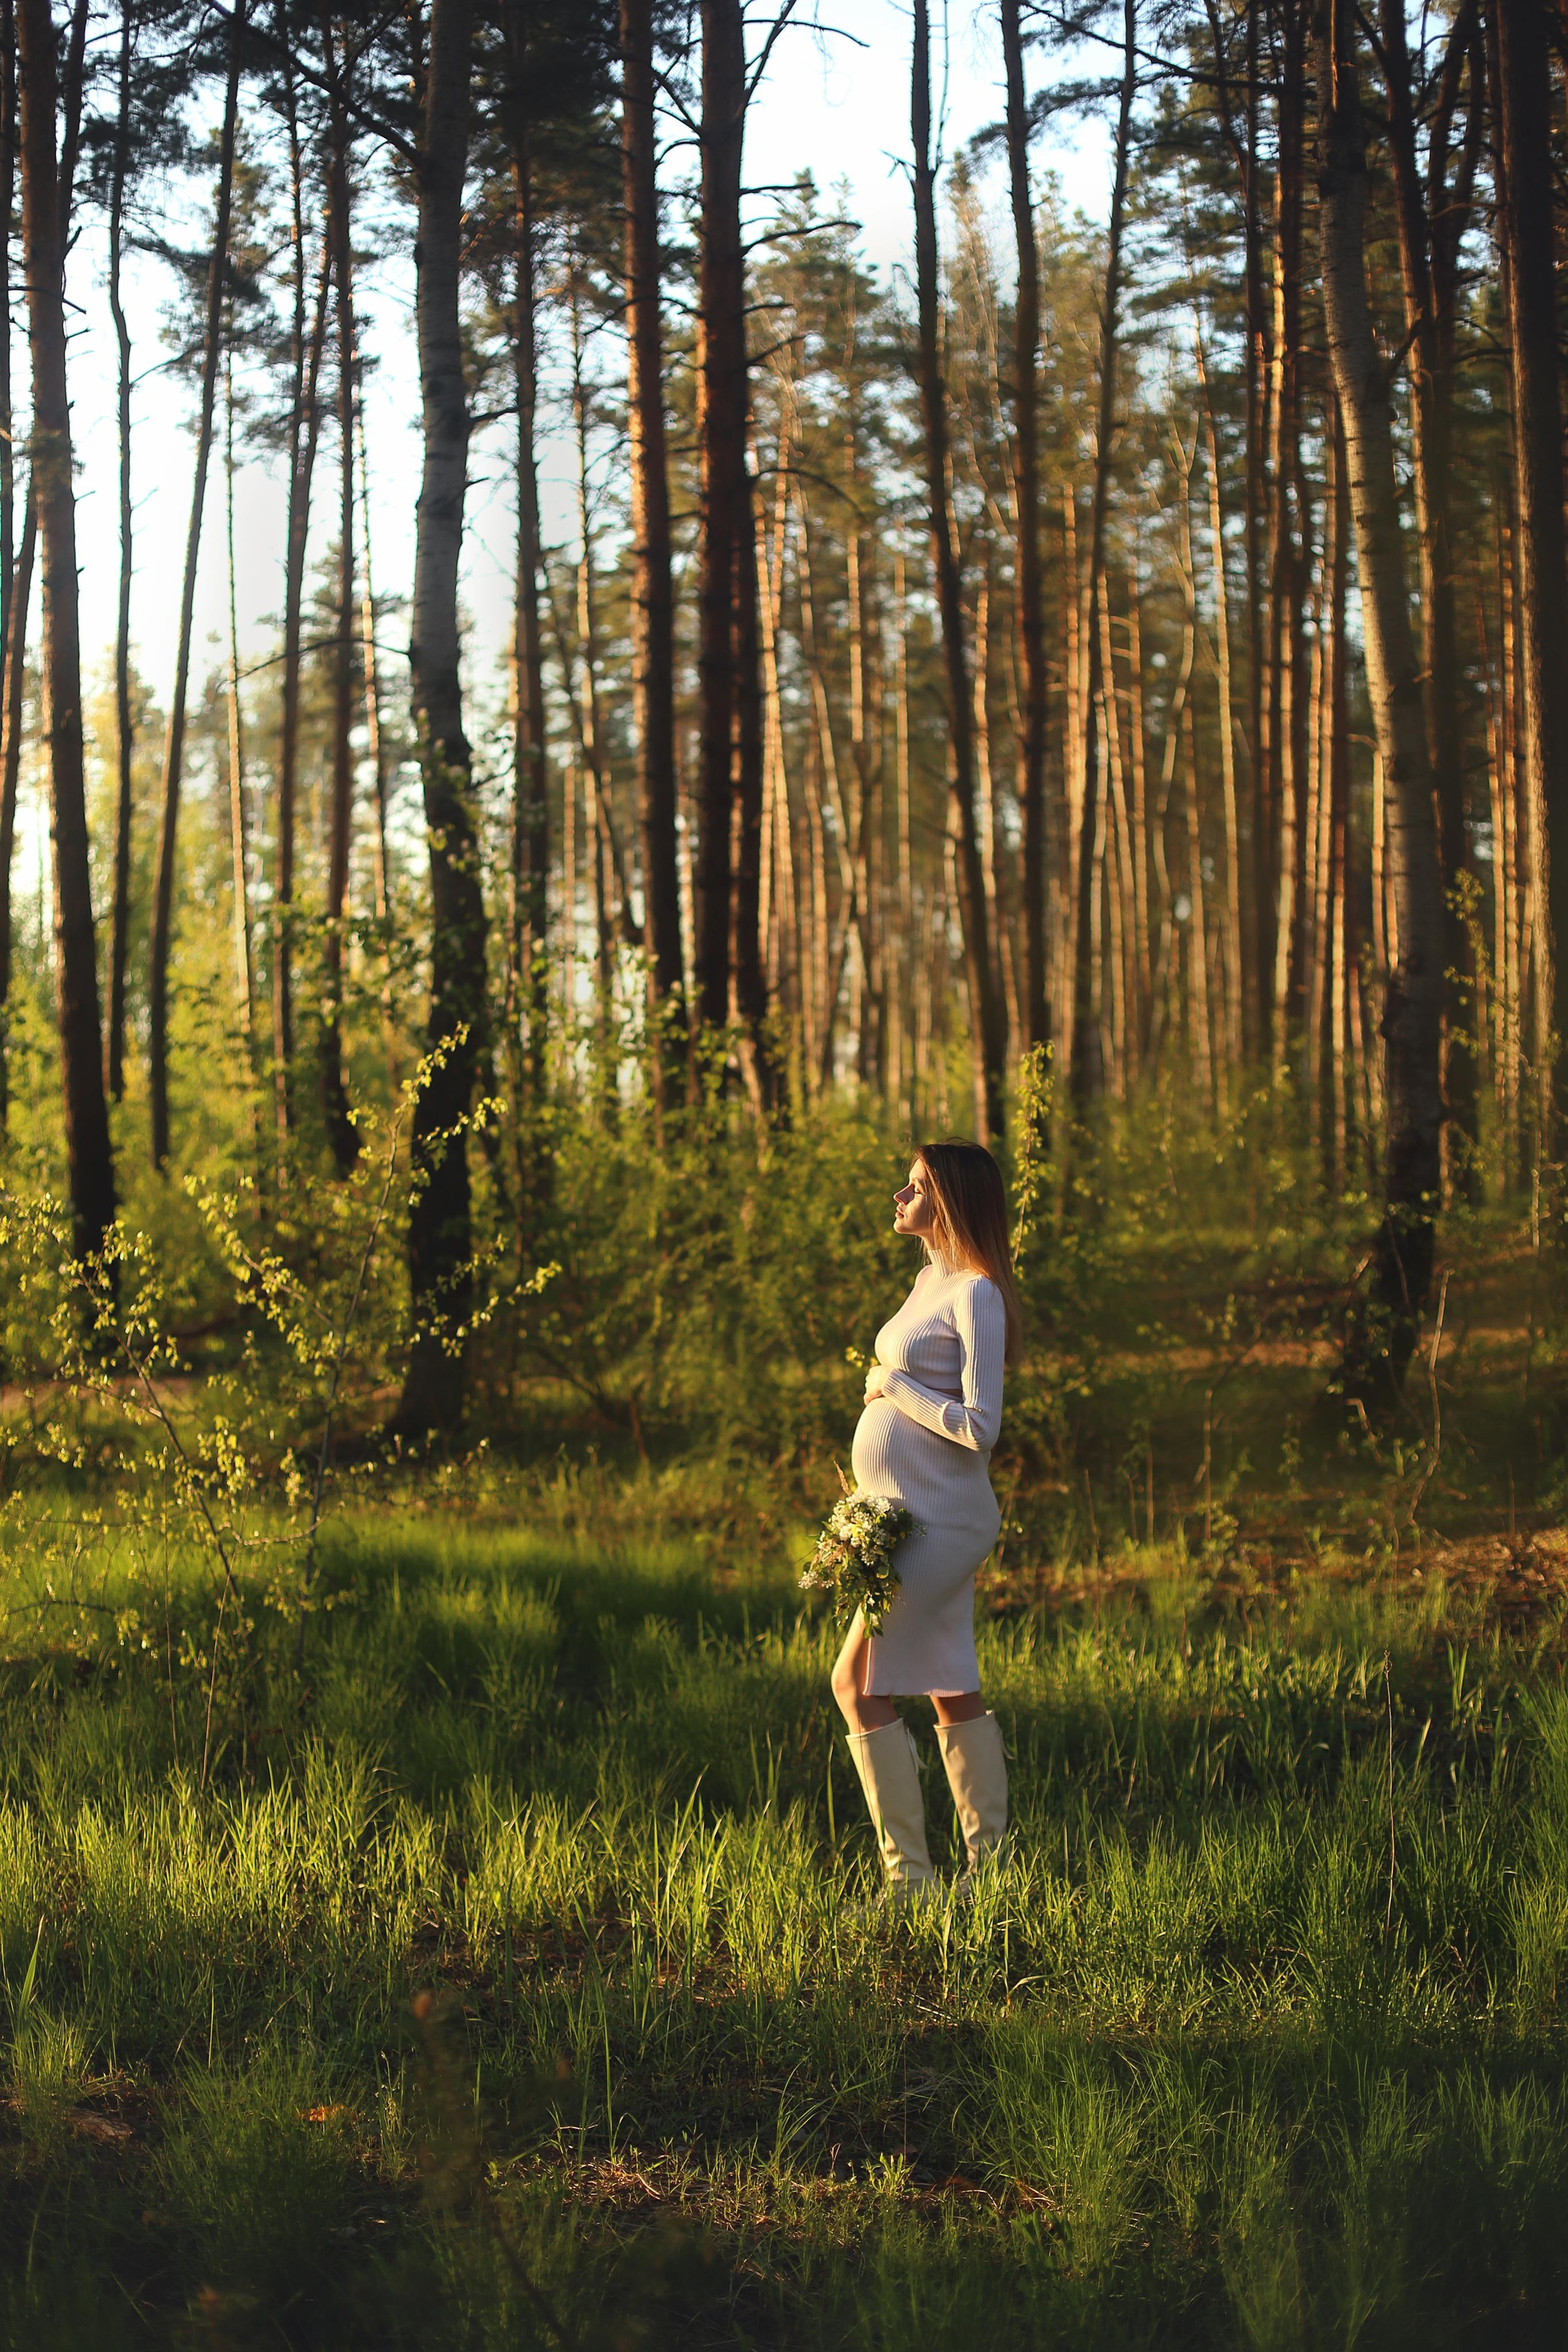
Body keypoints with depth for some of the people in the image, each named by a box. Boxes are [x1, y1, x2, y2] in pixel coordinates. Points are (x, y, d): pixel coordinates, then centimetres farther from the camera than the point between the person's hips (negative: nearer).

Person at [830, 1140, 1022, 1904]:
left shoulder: (977, 1295, -15)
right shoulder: (931, 1282, 14)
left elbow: (978, 1427, -21)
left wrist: (894, 1388, -12)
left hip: (942, 1521, -9)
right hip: (919, 1521, 9)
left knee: (858, 1682, -8)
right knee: (952, 1689, 12)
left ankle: (909, 1876, -4)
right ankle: (989, 1863, 18)